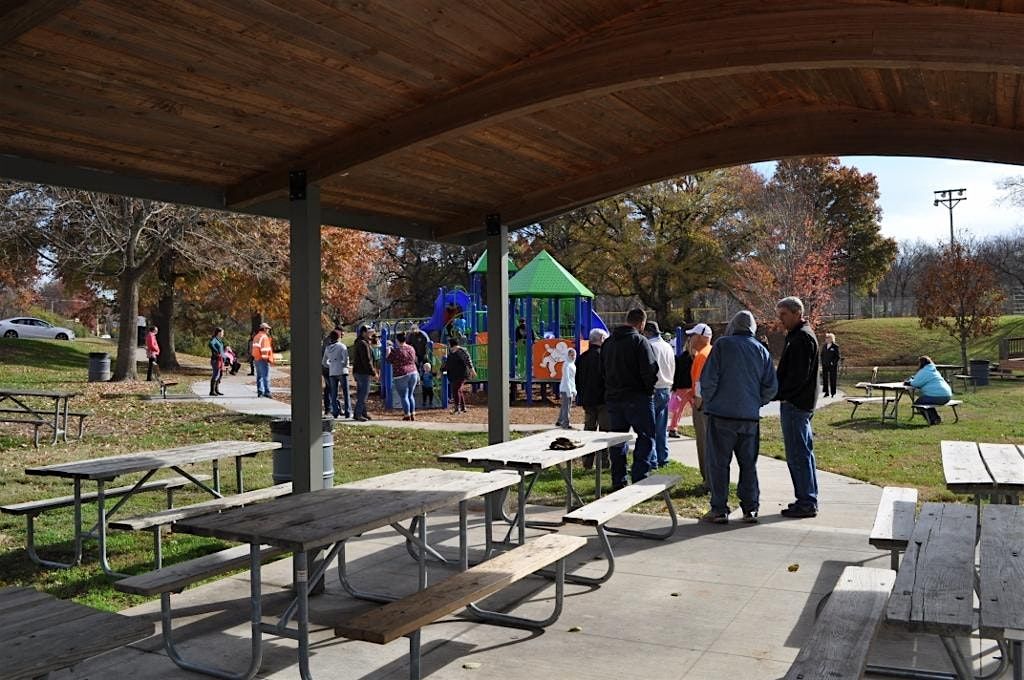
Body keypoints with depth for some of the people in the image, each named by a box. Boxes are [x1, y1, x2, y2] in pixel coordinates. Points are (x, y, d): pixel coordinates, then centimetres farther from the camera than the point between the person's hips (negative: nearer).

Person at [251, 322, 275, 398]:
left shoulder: (256, 337, 17)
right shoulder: (264, 337, -11)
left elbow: (253, 348, 19)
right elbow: (265, 349, -18)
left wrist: (254, 358, 21)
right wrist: (268, 358, -16)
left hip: (256, 359, 9)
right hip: (263, 359, -9)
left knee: (259, 376, 12)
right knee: (266, 376, -8)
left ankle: (260, 392, 14)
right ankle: (266, 392, -11)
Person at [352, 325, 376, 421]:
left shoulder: (357, 343, 16)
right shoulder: (363, 344, -18)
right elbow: (366, 361, -21)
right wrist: (373, 373, -16)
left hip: (357, 371, 11)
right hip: (363, 372, -11)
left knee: (361, 393, 15)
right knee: (364, 393, -6)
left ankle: (364, 413, 22)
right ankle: (357, 414, -4)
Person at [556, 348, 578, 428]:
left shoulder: (572, 364, 15)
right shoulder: (566, 365, -13)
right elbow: (566, 379, -17)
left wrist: (574, 391, 19)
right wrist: (569, 392, -20)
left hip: (570, 389, 10)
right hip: (566, 389, -10)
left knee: (564, 407, 15)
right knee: (566, 407, -6)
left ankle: (559, 422, 25)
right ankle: (566, 424, -1)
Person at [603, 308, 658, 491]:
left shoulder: (608, 342, 11)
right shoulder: (639, 341, -12)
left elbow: (603, 370, 14)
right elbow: (650, 369, -17)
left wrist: (611, 389, 15)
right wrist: (649, 388, -2)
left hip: (613, 397, 7)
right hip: (637, 397, -7)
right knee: (646, 437, 1)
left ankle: (618, 481, 14)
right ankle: (639, 478, -7)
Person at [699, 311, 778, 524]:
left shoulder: (723, 344, -5)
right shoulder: (761, 350, 8)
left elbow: (708, 379, -10)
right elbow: (771, 386, 7)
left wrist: (708, 403, 4)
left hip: (722, 414, -4)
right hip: (750, 417, 4)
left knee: (718, 463, 3)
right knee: (748, 463, 13)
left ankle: (719, 510, 4)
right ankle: (750, 509, 15)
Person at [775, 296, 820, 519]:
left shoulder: (802, 337, -15)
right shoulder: (798, 335, 18)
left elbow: (798, 375, -21)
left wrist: (779, 394, -15)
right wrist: (781, 394, 14)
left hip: (795, 404, -11)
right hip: (802, 403, 11)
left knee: (798, 454, -6)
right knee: (803, 453, 15)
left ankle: (806, 503, -1)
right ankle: (808, 500, 22)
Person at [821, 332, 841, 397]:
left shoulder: (835, 347, -6)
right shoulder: (824, 346, 10)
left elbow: (838, 356, -7)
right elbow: (822, 355, 18)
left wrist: (833, 363, -14)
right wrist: (822, 362, 7)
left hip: (833, 366, -5)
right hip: (825, 365, 5)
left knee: (832, 379, 1)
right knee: (825, 379, 3)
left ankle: (833, 393, 10)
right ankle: (826, 392, 10)